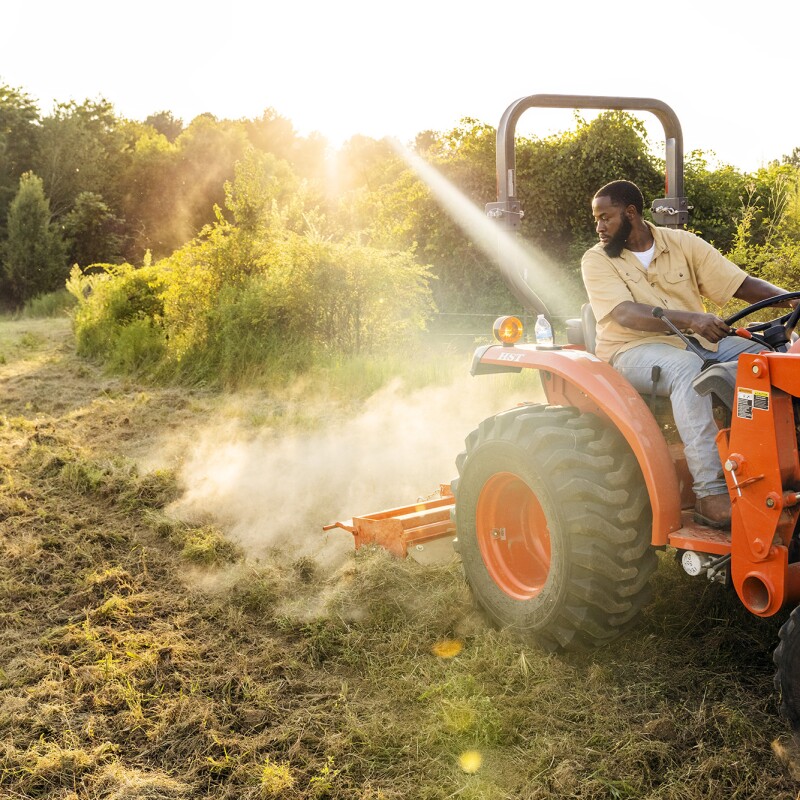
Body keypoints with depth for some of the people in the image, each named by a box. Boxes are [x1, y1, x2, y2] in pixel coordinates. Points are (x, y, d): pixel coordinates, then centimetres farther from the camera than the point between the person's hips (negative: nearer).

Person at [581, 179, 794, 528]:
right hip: (633, 350, -4)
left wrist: (788, 298, -16)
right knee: (687, 367, -36)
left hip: (697, 341, 5)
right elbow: (626, 314, -19)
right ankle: (710, 493, -41)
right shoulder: (596, 260, -2)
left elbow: (742, 284, 3)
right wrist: (691, 319, -34)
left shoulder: (682, 243, 8)